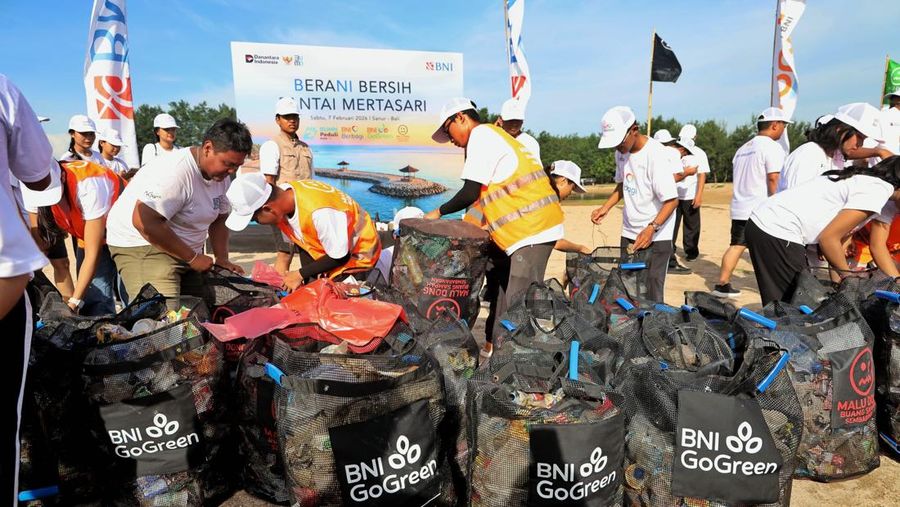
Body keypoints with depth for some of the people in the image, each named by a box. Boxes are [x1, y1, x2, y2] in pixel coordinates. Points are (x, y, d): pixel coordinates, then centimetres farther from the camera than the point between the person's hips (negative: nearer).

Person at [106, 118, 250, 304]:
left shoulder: (220, 174, 2)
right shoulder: (176, 171, -25)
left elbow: (219, 219, 13)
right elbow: (144, 222, -31)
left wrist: (222, 259, -1)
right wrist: (193, 257, -24)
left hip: (185, 251, 8)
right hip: (141, 245, -8)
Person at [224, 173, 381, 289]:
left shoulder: (319, 212, -40)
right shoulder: (283, 194, -18)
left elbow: (339, 257, -25)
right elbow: (289, 240, -2)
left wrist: (301, 275, -18)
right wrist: (280, 270, -11)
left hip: (357, 253, -7)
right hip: (327, 251, 7)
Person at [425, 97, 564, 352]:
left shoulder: (481, 134, -7)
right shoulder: (493, 135, 23)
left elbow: (470, 193, -13)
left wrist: (439, 212, 1)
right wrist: (486, 227, 21)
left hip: (533, 229, -10)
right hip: (536, 226, 10)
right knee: (507, 291, 17)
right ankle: (497, 346, 26)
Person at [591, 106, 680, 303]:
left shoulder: (656, 154, -18)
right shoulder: (621, 151, 4)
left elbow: (671, 200, -20)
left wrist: (651, 228, -32)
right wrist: (606, 207, 5)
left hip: (656, 235, -7)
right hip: (629, 232, 7)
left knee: (652, 290, -9)